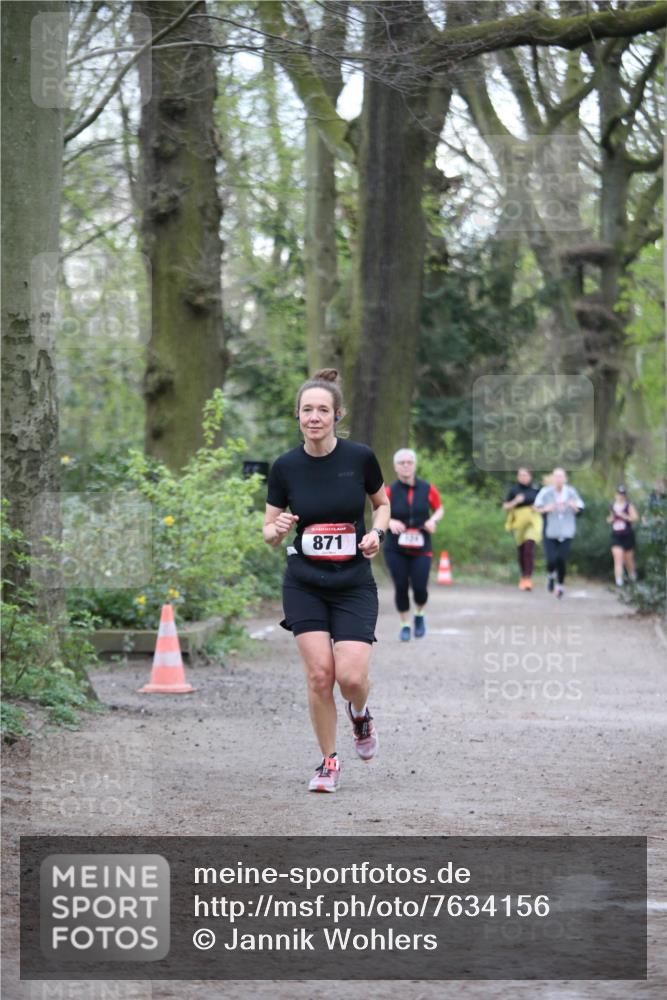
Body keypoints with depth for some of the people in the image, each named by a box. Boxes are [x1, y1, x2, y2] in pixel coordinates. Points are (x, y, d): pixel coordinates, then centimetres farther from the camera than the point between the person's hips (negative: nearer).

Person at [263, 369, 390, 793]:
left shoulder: (360, 457, -7)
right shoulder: (285, 466, -5)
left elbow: (383, 503, 10)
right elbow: (270, 531, 3)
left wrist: (377, 532, -9)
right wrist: (277, 529, -20)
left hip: (354, 583, -1)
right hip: (305, 584, 1)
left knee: (351, 677, -12)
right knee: (319, 674, -8)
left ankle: (361, 714, 25)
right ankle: (329, 761, 11)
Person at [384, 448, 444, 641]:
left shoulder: (427, 489, 0)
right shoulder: (390, 491, -4)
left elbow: (439, 508, 12)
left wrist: (433, 520, -9)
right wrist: (390, 522, -19)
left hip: (421, 549, 0)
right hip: (395, 550, 0)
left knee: (420, 587, -8)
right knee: (401, 587, -2)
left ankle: (419, 615, 24)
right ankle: (405, 625, 16)